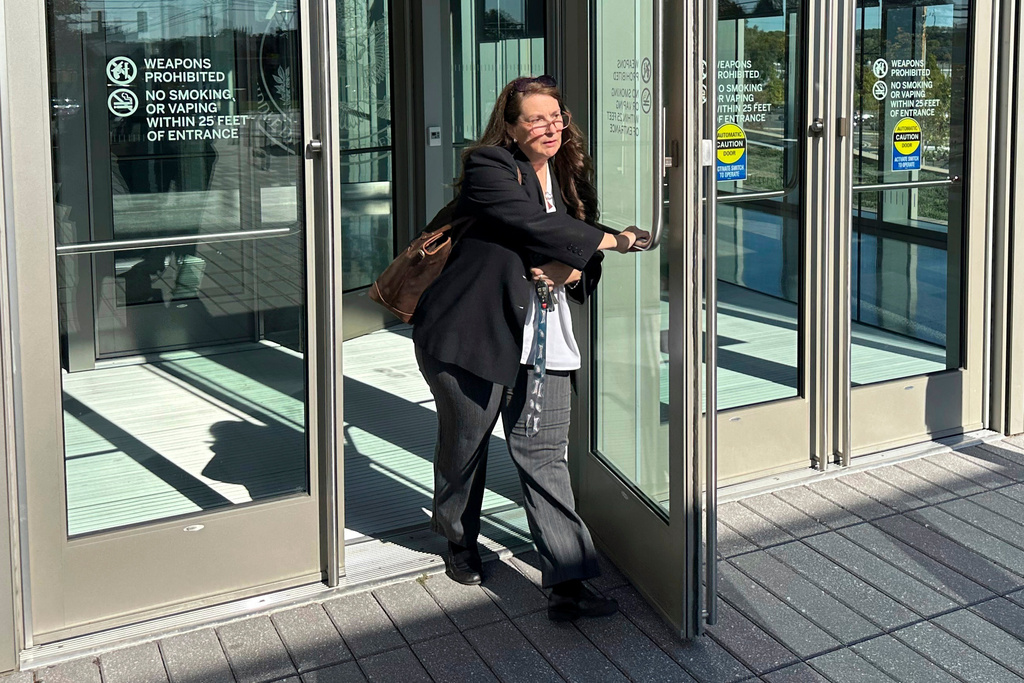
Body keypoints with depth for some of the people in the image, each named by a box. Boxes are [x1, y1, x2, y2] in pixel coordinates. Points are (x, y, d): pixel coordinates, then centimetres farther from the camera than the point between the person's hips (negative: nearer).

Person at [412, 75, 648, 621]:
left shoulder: (569, 176, 12)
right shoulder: (488, 168, -10)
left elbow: (586, 261, 15)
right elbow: (537, 226, -23)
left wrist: (570, 270, -8)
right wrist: (610, 241, -16)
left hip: (542, 341, 5)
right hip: (472, 332, -4)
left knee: (545, 458, -1)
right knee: (465, 446, 12)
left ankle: (567, 585, -2)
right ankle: (460, 542, 39)